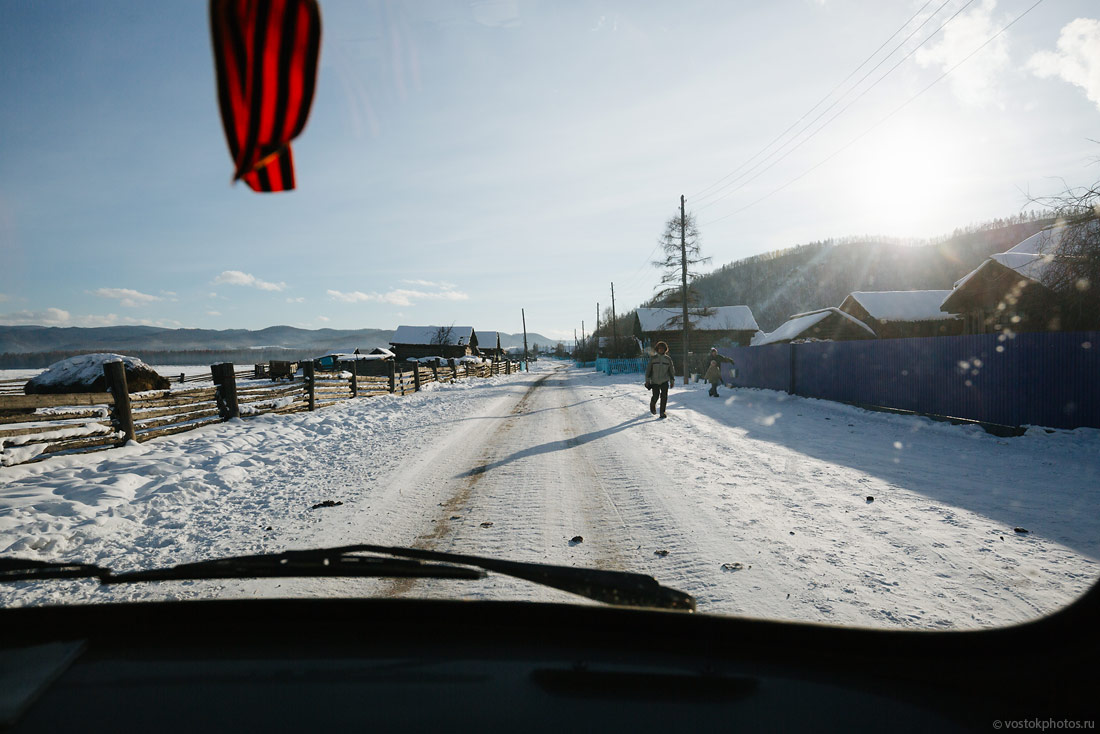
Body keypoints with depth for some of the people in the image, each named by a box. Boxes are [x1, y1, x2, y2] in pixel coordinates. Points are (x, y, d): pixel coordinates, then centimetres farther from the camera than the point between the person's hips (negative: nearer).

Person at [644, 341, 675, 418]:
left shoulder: (668, 359, 4)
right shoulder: (653, 358, 0)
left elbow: (672, 370, 12)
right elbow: (648, 369, 3)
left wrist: (672, 380, 10)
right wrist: (647, 380, -2)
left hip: (664, 381, 1)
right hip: (655, 381, -1)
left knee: (664, 396, -10)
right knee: (655, 396, -2)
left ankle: (662, 412, 1)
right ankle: (652, 405, 32)